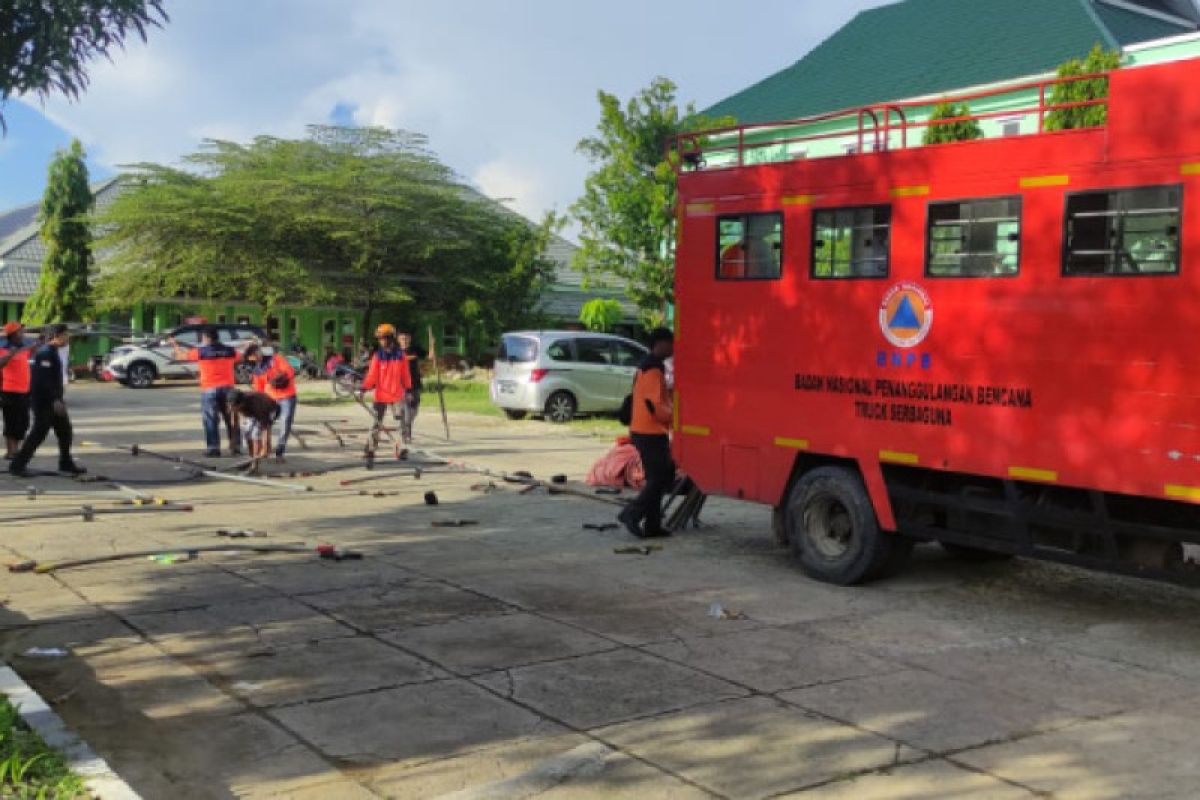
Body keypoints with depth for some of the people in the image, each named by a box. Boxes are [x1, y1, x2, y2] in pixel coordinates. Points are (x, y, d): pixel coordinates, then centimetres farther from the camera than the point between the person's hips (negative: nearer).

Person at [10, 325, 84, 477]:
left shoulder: (52, 352, 15)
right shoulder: (46, 352, -16)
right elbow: (44, 379, -24)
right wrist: (55, 400, -26)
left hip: (53, 400, 10)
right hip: (44, 401, -10)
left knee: (64, 430, 12)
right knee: (39, 433, -8)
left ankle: (66, 463, 22)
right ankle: (17, 465, -2)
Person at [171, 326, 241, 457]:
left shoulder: (201, 351, -5)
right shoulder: (229, 351, 4)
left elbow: (182, 355, 7)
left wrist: (175, 345, 26)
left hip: (209, 389, -3)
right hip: (227, 388, 3)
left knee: (211, 420, 3)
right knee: (232, 419, 9)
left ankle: (213, 448, 0)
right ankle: (236, 447, 10)